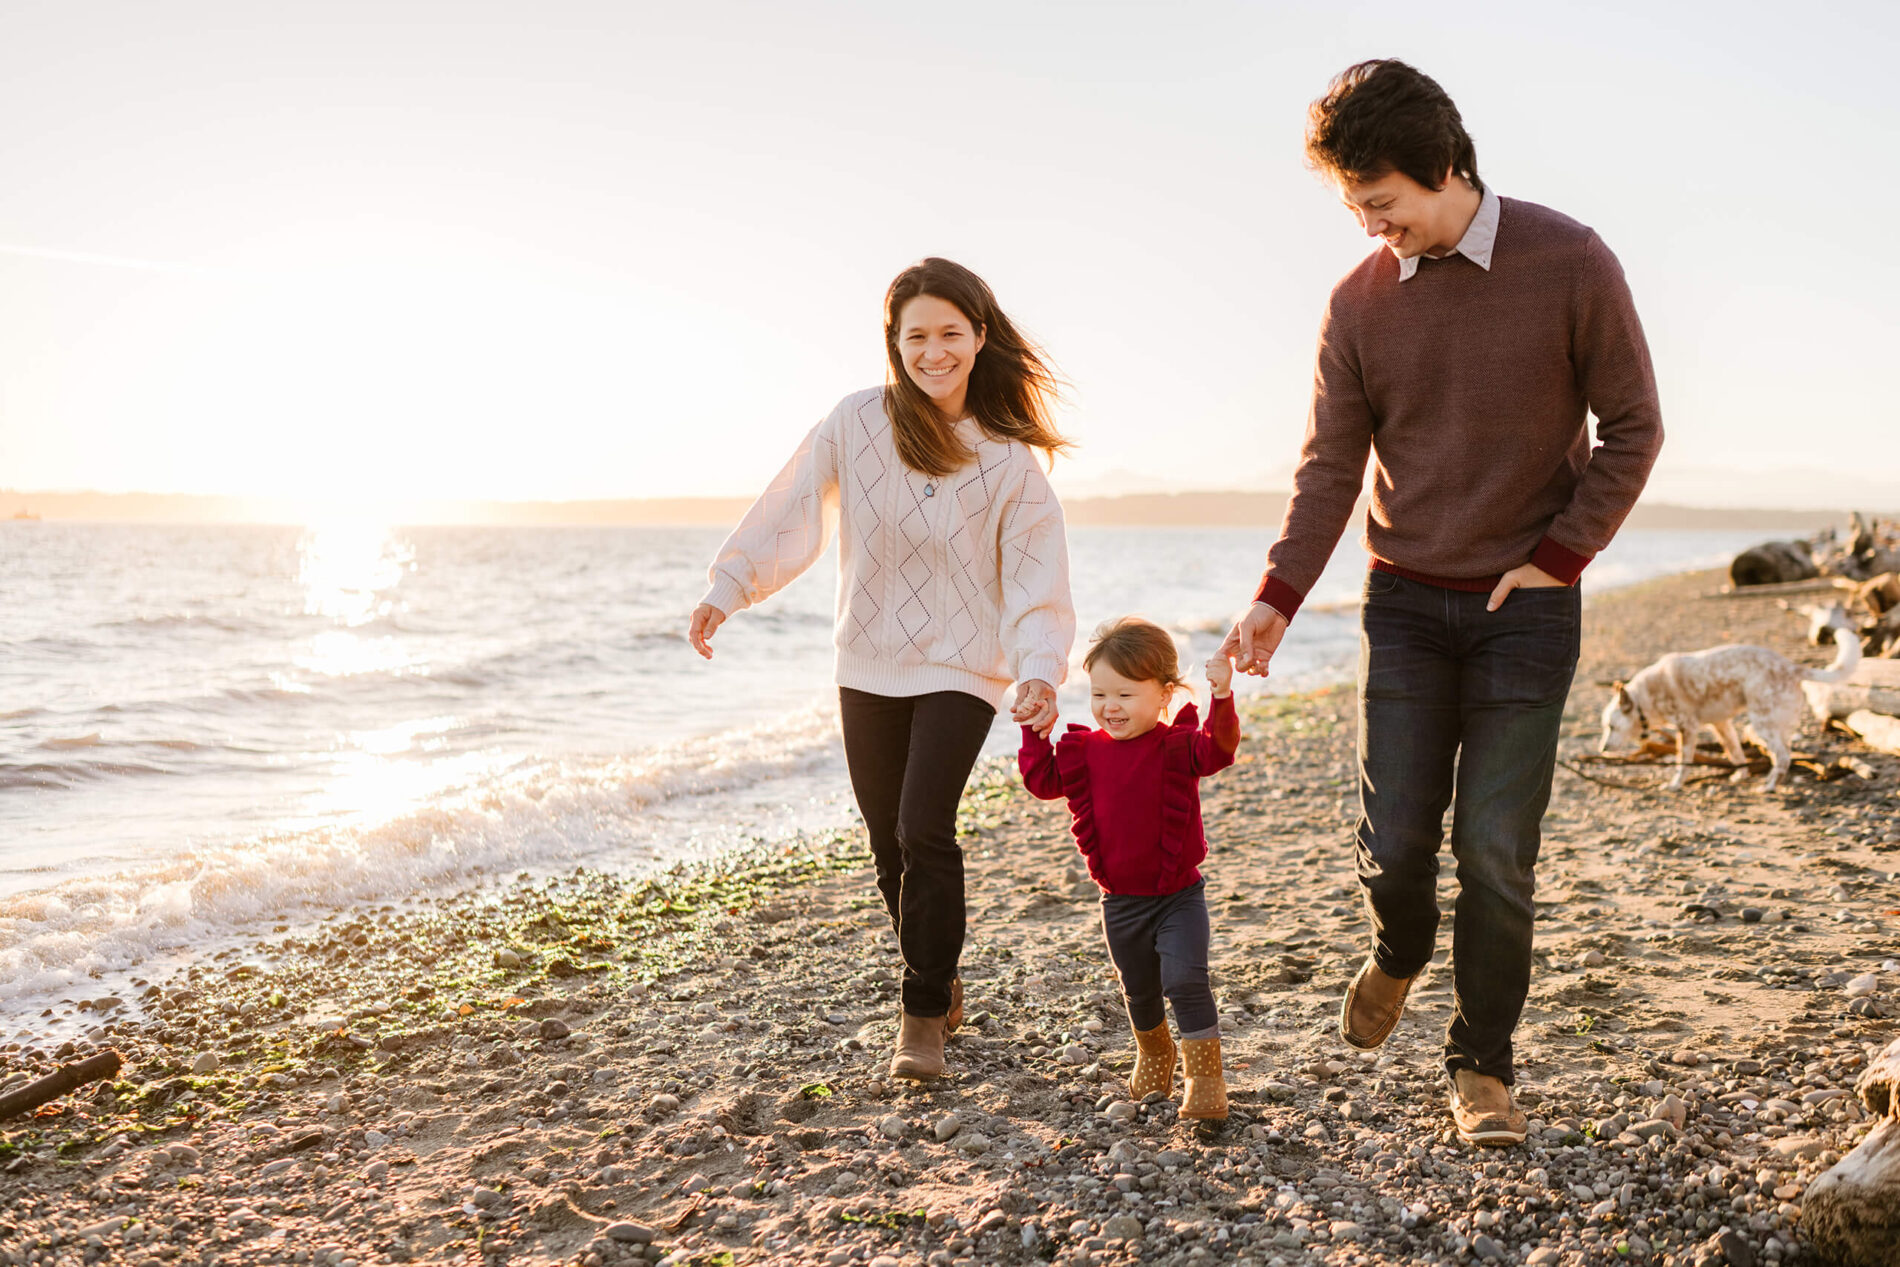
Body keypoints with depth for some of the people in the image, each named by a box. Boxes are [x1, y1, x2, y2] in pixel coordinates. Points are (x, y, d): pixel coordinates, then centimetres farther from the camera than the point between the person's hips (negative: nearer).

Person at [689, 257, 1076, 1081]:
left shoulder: (1010, 459, -6)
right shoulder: (857, 423, -6)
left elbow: (1037, 580, -7)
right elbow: (790, 513, 1)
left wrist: (1041, 671, -21)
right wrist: (727, 588, -8)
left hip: (961, 669, -2)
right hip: (868, 668, 2)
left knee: (923, 832, -16)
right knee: (890, 847, 9)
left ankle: (924, 1018, 0)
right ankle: (939, 984, 32)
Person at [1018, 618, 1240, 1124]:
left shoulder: (1178, 746, -14)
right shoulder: (1085, 750, -2)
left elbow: (1218, 747, -32)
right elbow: (1043, 780, 2)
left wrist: (1222, 699, -48)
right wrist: (1036, 731, -5)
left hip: (1179, 894, -4)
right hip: (1121, 900, 4)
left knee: (1185, 979, -15)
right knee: (1138, 989, 19)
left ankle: (1205, 1074, 0)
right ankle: (1154, 1055, 45)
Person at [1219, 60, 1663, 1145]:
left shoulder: (1571, 264, -7)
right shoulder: (1360, 302, 1)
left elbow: (1632, 429, -1)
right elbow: (1332, 463, 0)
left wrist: (1558, 556, -7)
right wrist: (1279, 596, -12)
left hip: (1526, 606, -2)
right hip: (1406, 604, 2)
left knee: (1497, 854, -1)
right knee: (1395, 842, 2)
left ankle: (1484, 1065, 17)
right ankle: (1401, 953, 37)